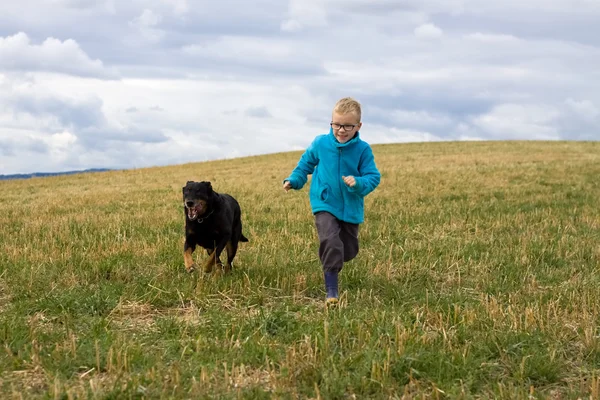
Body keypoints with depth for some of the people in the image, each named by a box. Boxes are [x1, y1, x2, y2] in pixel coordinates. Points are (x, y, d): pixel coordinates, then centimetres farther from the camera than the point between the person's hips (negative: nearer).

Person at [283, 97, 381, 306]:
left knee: (349, 250, 12)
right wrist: (293, 180, -2)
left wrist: (358, 183, -29)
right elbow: (305, 163, 10)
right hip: (325, 204, -2)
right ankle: (331, 291, -19)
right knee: (330, 241, -24)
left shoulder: (363, 149, -9)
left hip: (351, 208, 2)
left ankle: (331, 266, 49)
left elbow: (373, 177, -10)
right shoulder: (320, 143, -7)